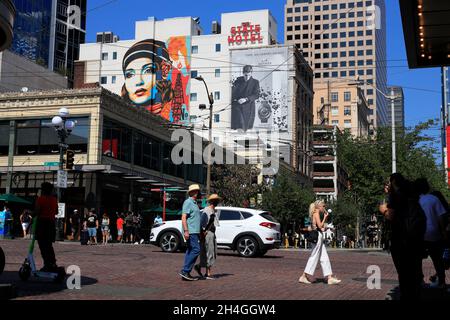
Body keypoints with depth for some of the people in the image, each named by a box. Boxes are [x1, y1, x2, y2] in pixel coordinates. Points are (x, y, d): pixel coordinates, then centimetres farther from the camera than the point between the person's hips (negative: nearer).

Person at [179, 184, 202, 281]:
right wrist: (186, 231, -25)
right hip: (191, 231, -10)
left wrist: (199, 232, 26)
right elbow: (183, 217, -17)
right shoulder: (188, 202, -9)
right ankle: (185, 271, -12)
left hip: (195, 231, 10)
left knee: (190, 251, 7)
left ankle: (186, 273, 8)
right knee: (196, 250, -14)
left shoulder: (194, 203, 21)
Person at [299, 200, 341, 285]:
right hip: (317, 236, -10)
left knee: (324, 258, 6)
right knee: (314, 257, -6)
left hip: (319, 237, 10)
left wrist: (325, 218, 13)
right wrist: (325, 218, -6)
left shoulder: (316, 214, 19)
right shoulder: (316, 214, -9)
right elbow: (320, 226, -16)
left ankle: (329, 278, 6)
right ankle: (303, 276, -1)